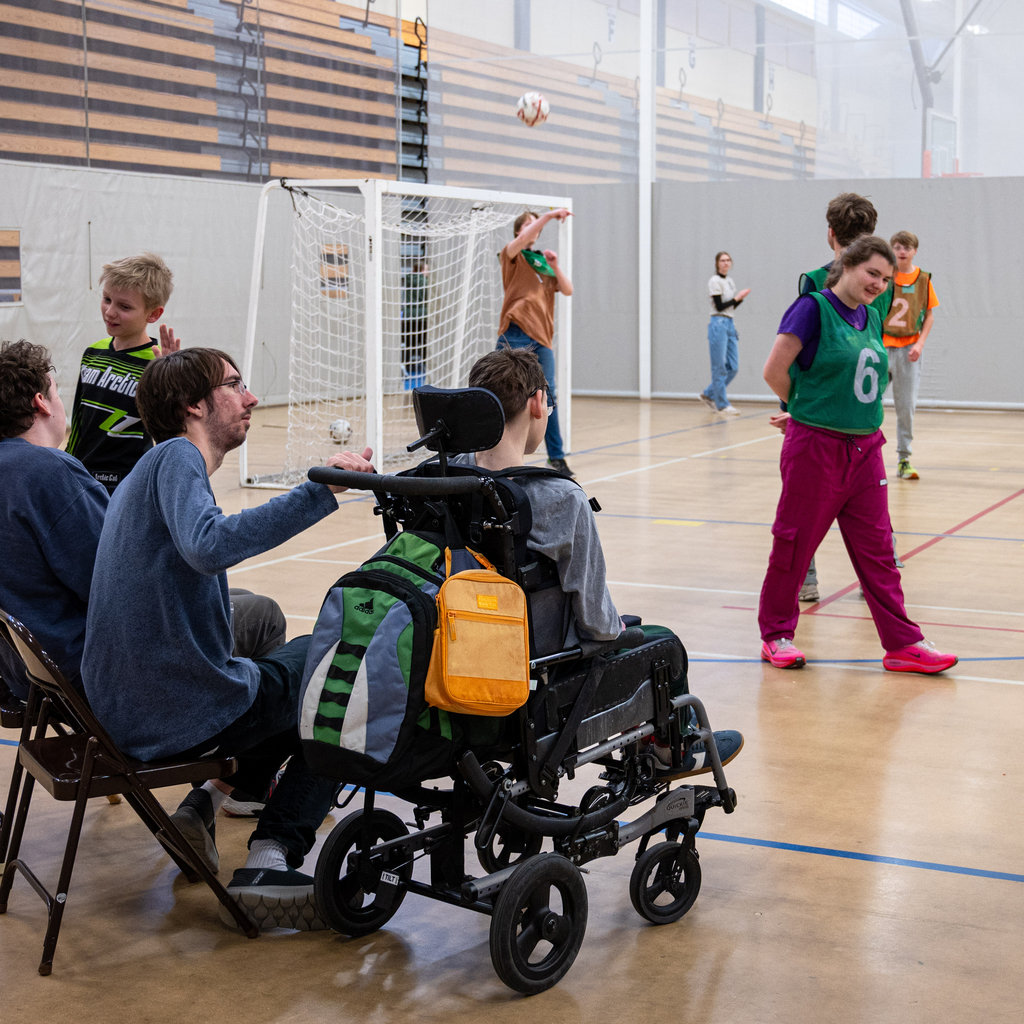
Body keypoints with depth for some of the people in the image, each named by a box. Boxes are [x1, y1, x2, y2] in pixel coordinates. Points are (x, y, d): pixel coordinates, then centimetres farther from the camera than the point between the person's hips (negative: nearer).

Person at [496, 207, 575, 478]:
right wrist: (549, 215, -21)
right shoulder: (512, 256, 7)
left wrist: (554, 265, -1)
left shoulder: (544, 262, 22)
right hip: (516, 334, -5)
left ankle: (556, 456, 13)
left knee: (547, 395, 5)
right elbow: (522, 240, -16)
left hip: (542, 337, 5)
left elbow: (568, 290, 13)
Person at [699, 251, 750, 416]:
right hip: (718, 324, -8)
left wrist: (741, 298, 1)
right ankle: (722, 405, 0)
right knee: (720, 367, -4)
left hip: (729, 324, 8)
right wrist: (736, 298, -12)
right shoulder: (715, 281, -6)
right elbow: (719, 306, -12)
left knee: (733, 367, 5)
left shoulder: (730, 281, 17)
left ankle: (708, 395, 18)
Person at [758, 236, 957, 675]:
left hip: (865, 449, 7)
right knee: (795, 544, 5)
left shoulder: (871, 318, 10)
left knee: (877, 548, 7)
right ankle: (776, 635, 20)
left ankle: (902, 643, 11)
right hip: (815, 448, -6)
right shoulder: (813, 308, -10)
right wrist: (807, 409, 3)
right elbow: (774, 371, -12)